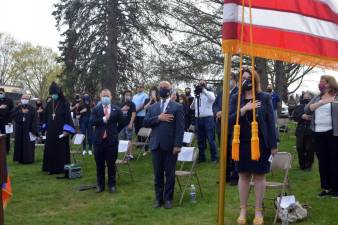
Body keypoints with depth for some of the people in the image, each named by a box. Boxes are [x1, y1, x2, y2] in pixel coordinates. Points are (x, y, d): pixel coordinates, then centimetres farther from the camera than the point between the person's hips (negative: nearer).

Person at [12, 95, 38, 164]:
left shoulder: (32, 109, 0)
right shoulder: (17, 108, 9)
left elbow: (34, 121, -6)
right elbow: (13, 115, -6)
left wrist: (33, 130, -15)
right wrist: (22, 113, -16)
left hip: (28, 129, -3)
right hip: (19, 130, 3)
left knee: (28, 145, -2)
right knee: (20, 144, 4)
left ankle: (28, 159, 5)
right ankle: (20, 158, 12)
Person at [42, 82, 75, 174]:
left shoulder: (64, 104, -6)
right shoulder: (49, 104, 7)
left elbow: (68, 117, -10)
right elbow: (46, 117, 15)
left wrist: (66, 130, -15)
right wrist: (46, 129, 13)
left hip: (61, 131, -5)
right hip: (50, 132, 5)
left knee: (61, 150, 1)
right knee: (50, 150, 5)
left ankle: (62, 168, 9)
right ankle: (52, 168, 14)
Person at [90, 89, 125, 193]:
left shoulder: (116, 109, 3)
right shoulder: (96, 109, 3)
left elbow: (121, 123, 10)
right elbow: (92, 121, -11)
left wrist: (115, 132, 6)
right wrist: (103, 119, -19)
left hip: (112, 140, -1)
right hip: (99, 140, 1)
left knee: (111, 164, 6)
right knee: (99, 164, 9)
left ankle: (112, 185, 18)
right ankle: (100, 185, 20)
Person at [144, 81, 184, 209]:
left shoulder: (177, 107, 0)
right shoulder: (153, 107, 14)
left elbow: (180, 127, -6)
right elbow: (145, 122, 3)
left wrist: (177, 145, -13)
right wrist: (158, 118, -12)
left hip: (170, 145, -3)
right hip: (156, 145, 4)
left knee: (169, 173, 4)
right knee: (158, 173, 9)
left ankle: (168, 198, 14)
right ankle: (159, 198, 19)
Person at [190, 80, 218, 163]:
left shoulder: (209, 93, 2)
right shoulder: (197, 95, 16)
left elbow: (212, 99, -23)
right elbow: (192, 107, 13)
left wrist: (204, 90, -15)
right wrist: (195, 97, 0)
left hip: (208, 118, -5)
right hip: (198, 119, 5)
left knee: (211, 139, -5)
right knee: (200, 140, 10)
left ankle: (214, 158, 1)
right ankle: (201, 157, 19)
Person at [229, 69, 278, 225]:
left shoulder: (265, 98, -2)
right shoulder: (235, 98, 3)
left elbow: (271, 122, -2)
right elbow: (229, 120, -5)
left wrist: (273, 144, -4)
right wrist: (244, 109, -20)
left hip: (260, 143, -1)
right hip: (242, 143, 2)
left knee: (259, 176, 6)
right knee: (243, 176, 8)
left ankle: (258, 211, 17)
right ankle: (243, 210, 19)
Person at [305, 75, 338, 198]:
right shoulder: (317, 98, 13)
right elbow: (307, 109, -1)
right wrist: (321, 103, -13)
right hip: (319, 133, 5)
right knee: (322, 161, 9)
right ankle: (326, 188, 18)